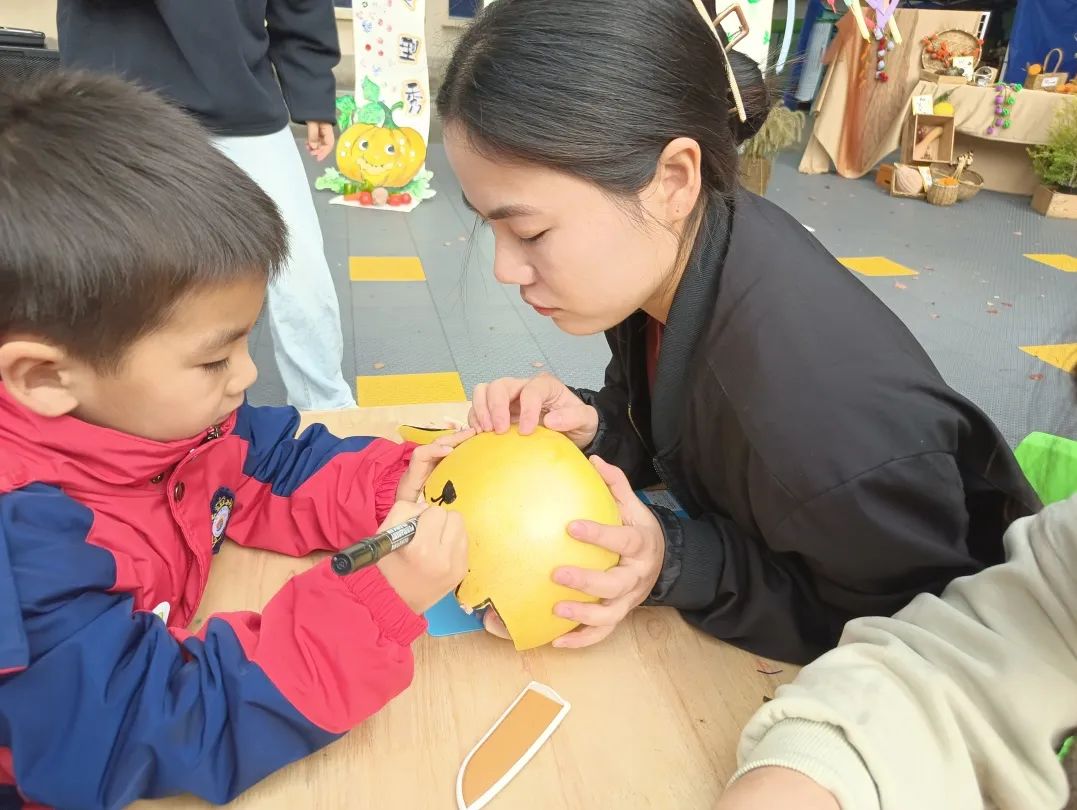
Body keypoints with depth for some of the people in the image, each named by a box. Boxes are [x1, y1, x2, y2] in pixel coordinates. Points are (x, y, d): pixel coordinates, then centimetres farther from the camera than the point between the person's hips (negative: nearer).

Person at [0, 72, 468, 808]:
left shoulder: (153, 408, -12)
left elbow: (277, 469, 0)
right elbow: (164, 733, -32)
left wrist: (396, 482, -17)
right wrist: (380, 601, -38)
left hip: (155, 674, 6)